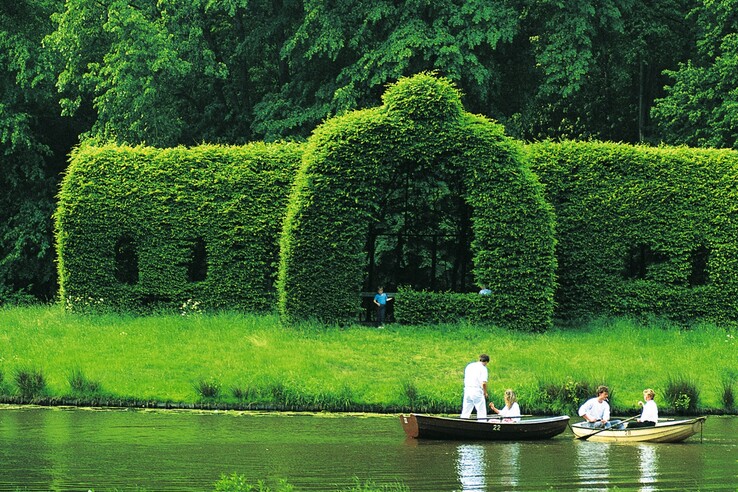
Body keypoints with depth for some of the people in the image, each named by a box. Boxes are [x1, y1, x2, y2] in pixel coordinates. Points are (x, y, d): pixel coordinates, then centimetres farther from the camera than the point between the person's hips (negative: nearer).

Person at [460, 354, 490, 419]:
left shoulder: (469, 365, 14)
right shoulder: (483, 368, -6)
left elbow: (465, 379, 14)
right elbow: (483, 383, -15)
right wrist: (485, 393, 1)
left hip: (467, 390, 6)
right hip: (477, 391, -6)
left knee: (465, 412, 10)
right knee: (482, 412, 2)